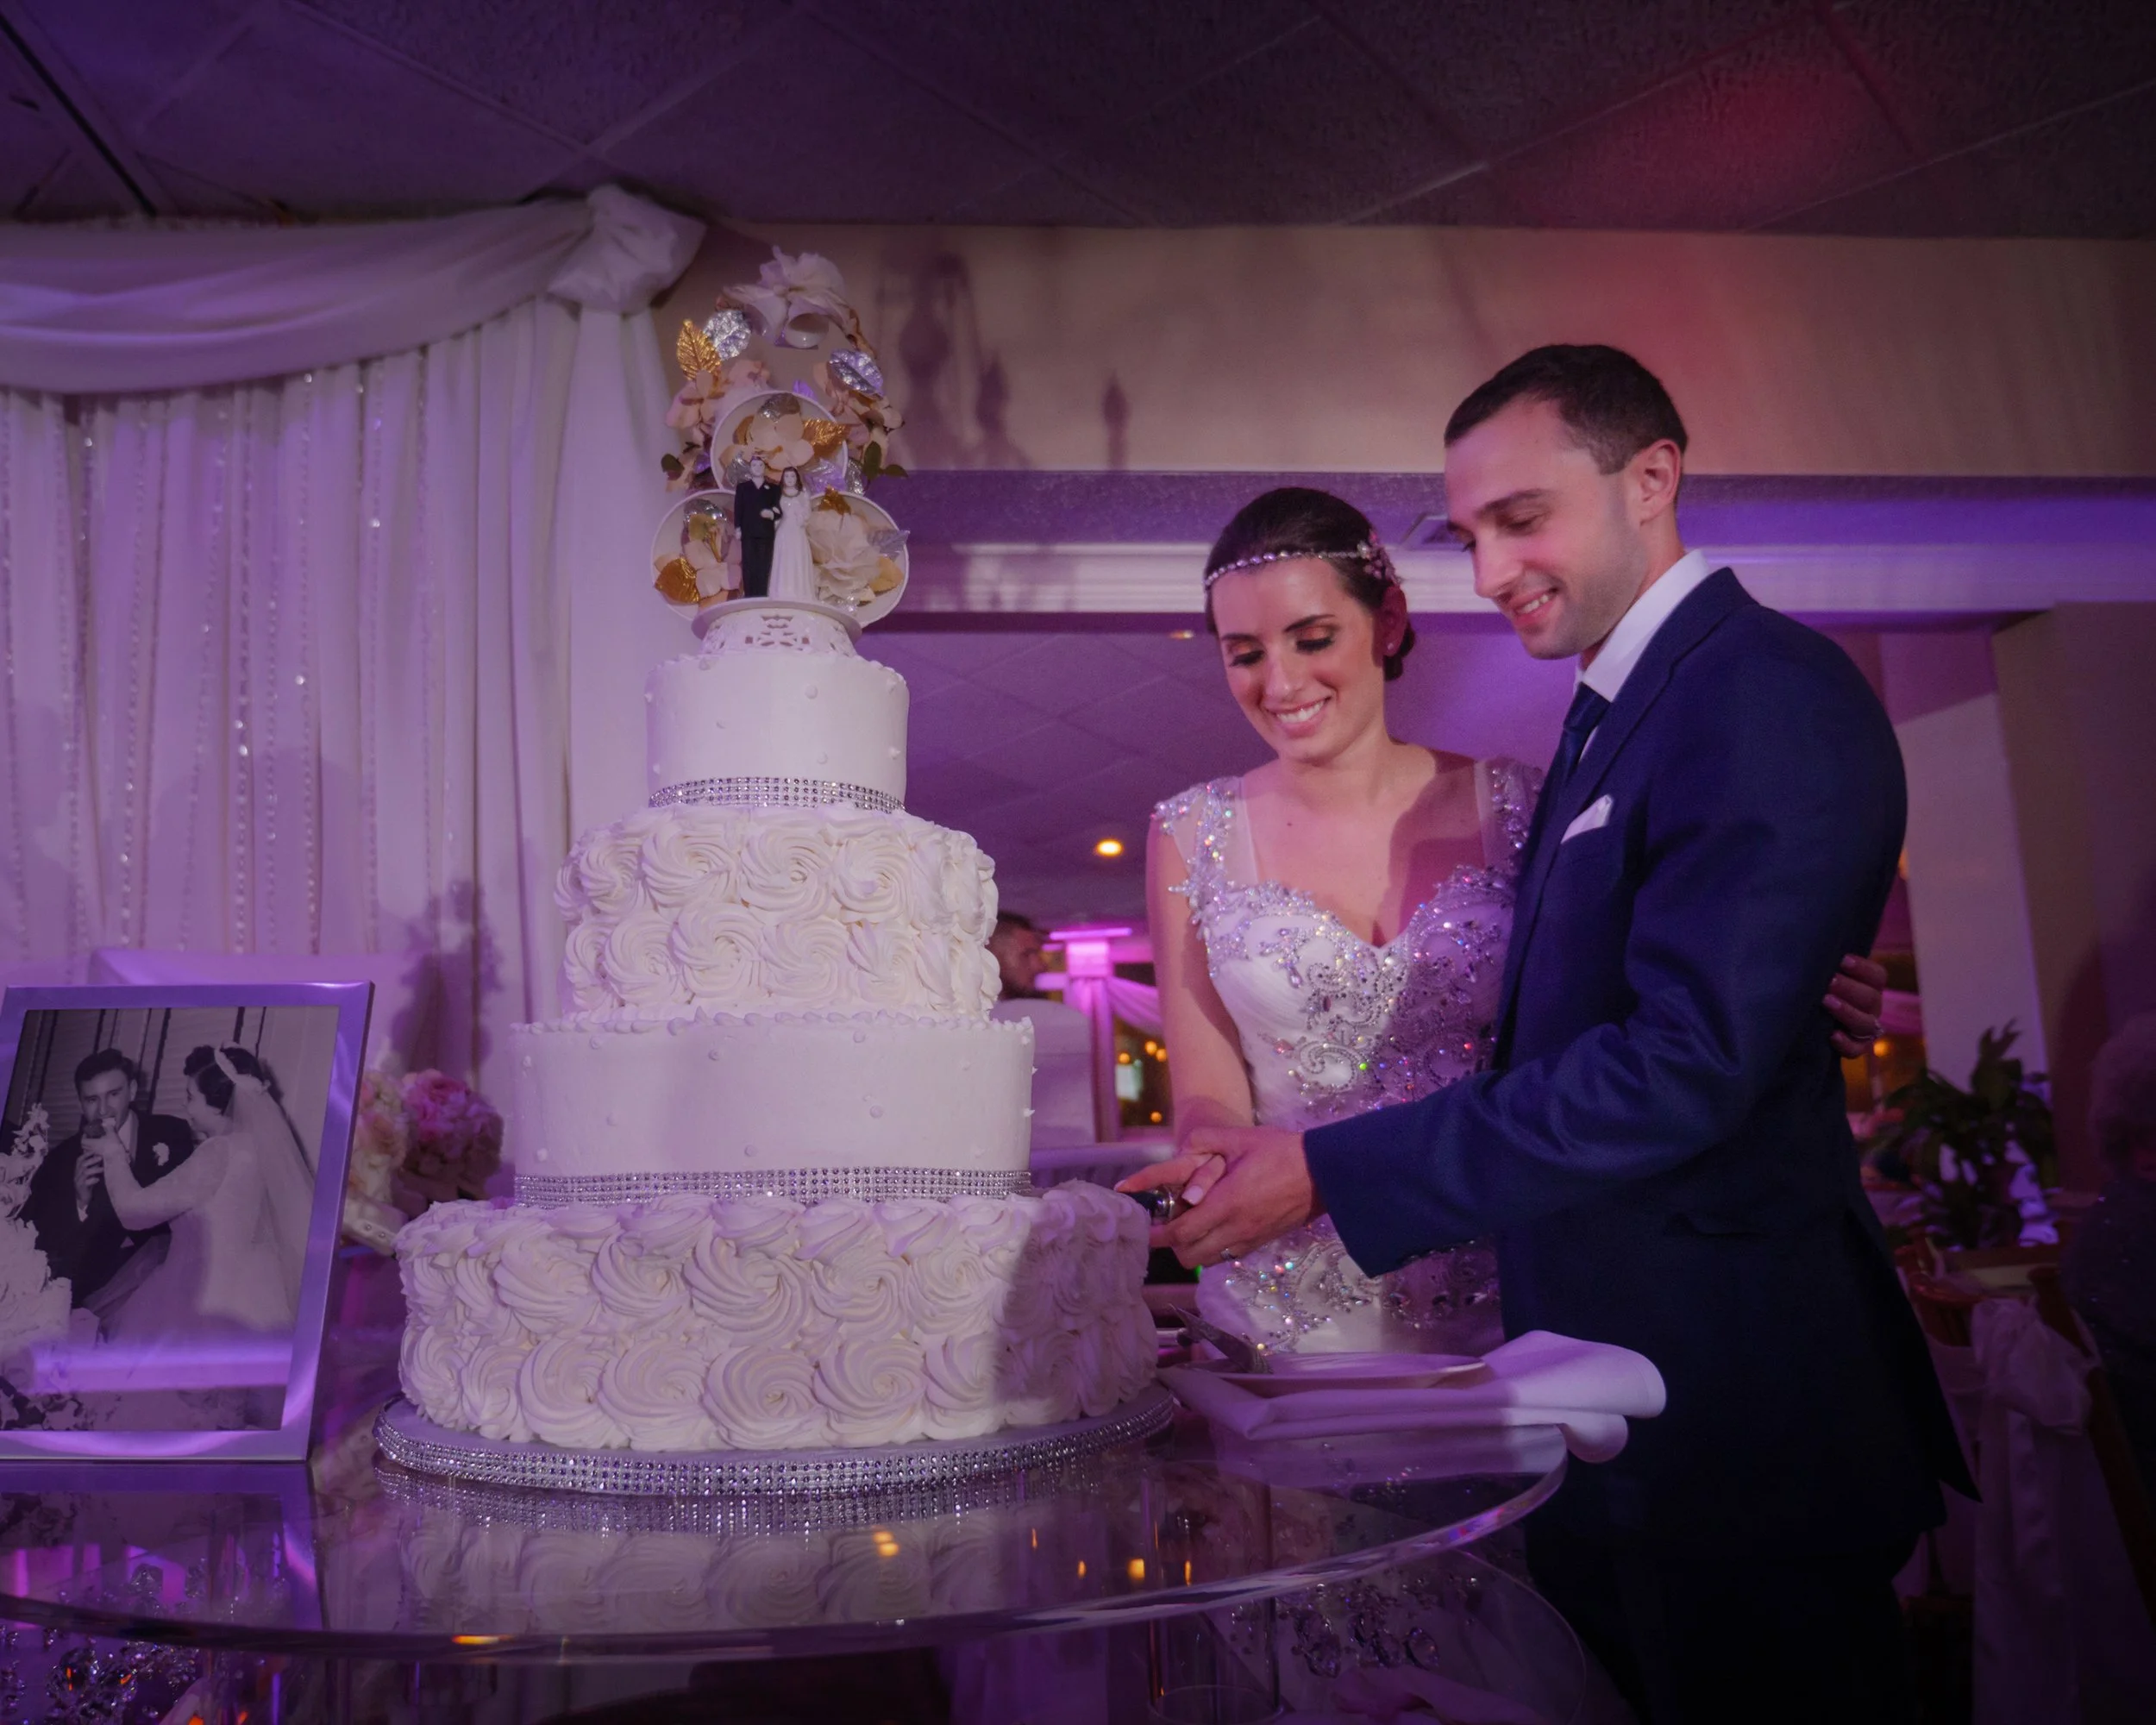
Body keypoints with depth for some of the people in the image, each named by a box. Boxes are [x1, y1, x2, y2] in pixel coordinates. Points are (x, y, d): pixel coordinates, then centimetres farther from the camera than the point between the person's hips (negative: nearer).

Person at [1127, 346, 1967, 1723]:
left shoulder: (1765, 699, -17)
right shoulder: (1616, 711, 13)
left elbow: (1686, 1066, -26)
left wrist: (1333, 1173, -23)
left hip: (1730, 1412, -9)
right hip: (1602, 1371, 9)